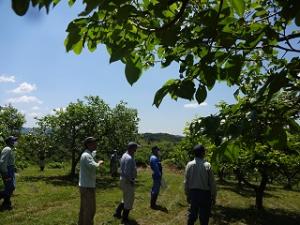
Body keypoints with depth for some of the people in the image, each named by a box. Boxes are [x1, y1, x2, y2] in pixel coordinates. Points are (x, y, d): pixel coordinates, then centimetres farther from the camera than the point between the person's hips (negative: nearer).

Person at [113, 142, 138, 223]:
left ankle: (117, 213, 31)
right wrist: (131, 181, -17)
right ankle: (124, 218, 18)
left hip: (123, 180, 10)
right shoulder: (129, 158, -25)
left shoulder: (125, 155, 7)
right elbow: (127, 173, -26)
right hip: (128, 181, -10)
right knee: (129, 200, 6)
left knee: (126, 199, 25)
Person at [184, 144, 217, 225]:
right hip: (205, 193, -3)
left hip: (193, 192, 3)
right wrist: (213, 196, 2)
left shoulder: (189, 165, -7)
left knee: (192, 214, 18)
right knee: (204, 216, 10)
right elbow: (212, 183, -10)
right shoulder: (207, 165, -16)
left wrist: (187, 195, 12)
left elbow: (186, 182, 0)